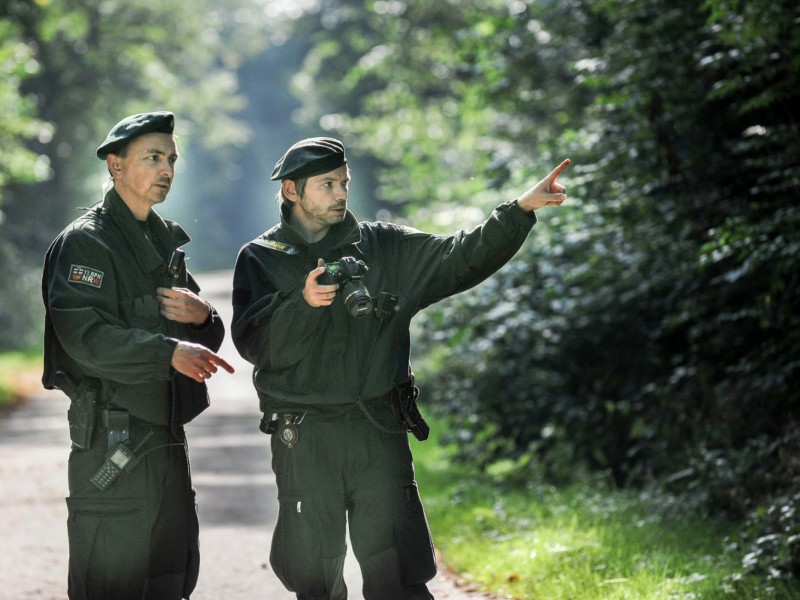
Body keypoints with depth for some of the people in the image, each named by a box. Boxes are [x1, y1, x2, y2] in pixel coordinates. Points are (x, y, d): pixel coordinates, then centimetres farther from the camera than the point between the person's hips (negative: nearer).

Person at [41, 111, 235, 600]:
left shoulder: (167, 239, 18)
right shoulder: (86, 242, -9)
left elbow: (207, 339, 20)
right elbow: (86, 337, -22)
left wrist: (202, 317, -4)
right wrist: (170, 352, -32)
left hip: (167, 439, 9)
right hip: (113, 441, -9)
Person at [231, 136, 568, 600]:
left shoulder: (384, 247, 9)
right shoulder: (262, 258, 4)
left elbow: (459, 259, 2)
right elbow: (252, 342, -8)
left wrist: (521, 209, -9)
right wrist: (303, 302, -24)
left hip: (379, 433, 1)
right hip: (303, 439, 0)